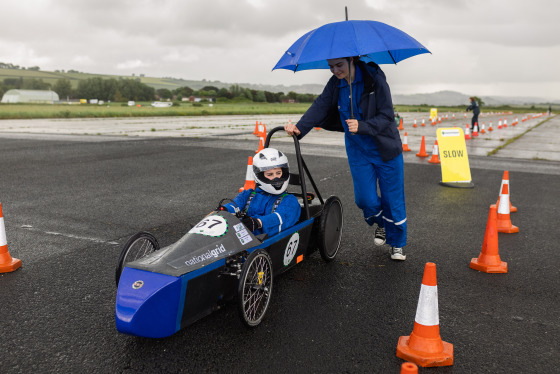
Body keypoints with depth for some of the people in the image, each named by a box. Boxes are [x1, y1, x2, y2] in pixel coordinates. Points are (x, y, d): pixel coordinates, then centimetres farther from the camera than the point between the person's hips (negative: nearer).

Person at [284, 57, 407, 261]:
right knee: (365, 199, -3)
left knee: (392, 198, 4)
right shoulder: (335, 84, -2)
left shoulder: (374, 78, -15)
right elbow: (320, 106, -10)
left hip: (385, 149, -3)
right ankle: (380, 224, 32)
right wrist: (300, 127, -26)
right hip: (358, 150, 3)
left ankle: (397, 243, 25)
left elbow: (387, 116, -16)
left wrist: (361, 126, -31)